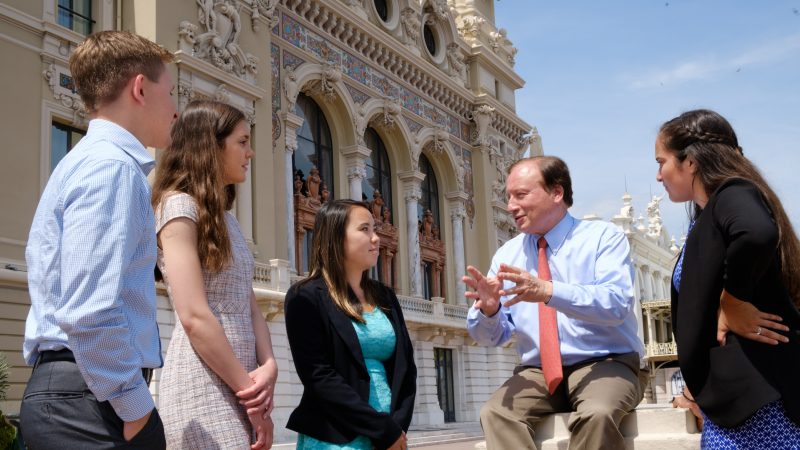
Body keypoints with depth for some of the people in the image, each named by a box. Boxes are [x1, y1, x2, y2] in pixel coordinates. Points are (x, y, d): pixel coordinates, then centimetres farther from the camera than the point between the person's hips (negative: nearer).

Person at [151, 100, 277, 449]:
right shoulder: (179, 205, -10)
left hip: (237, 381, 9)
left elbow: (249, 306, 11)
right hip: (204, 384, -8)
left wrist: (268, 366, -8)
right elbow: (194, 317, -18)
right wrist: (250, 393, -14)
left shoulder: (225, 218, 18)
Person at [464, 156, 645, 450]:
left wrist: (548, 292, -34)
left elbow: (616, 303, -21)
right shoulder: (506, 255, 9)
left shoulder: (604, 237, -2)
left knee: (596, 414, -35)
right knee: (495, 414, -25)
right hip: (537, 372, 3)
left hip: (605, 365, -3)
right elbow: (490, 337, 6)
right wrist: (488, 309, -18)